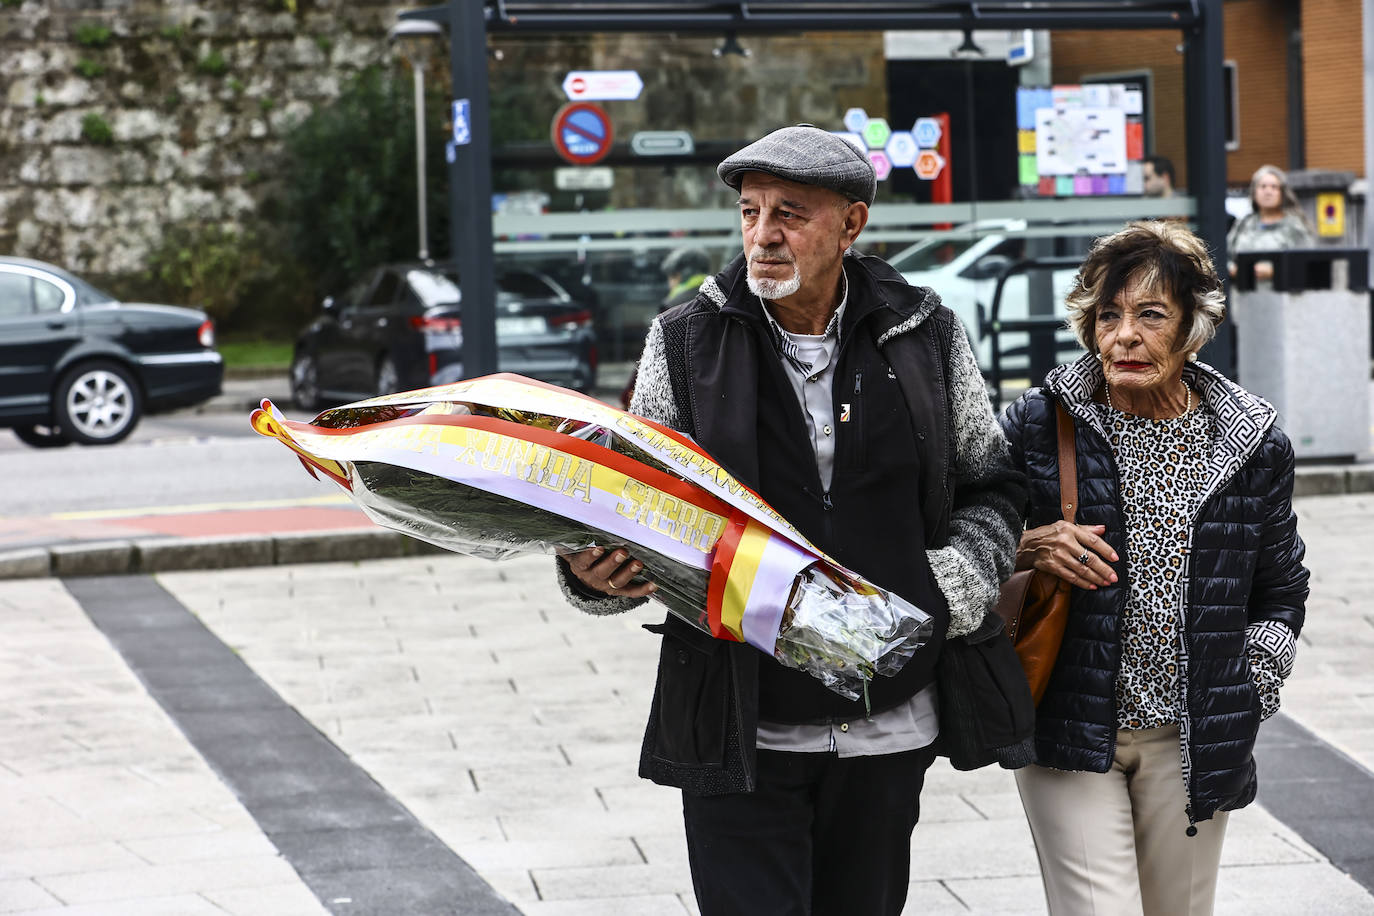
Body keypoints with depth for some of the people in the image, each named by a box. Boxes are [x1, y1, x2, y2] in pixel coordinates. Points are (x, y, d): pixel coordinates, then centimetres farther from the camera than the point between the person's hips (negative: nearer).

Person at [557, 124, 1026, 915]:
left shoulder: (926, 337, 3)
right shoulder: (686, 343, 0)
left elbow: (991, 487, 13)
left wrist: (953, 588, -4)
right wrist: (596, 573, -17)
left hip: (885, 730, 2)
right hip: (738, 729, -2)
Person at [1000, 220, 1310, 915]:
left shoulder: (1252, 442, 4)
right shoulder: (1039, 425, -3)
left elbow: (1280, 591, 16)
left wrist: (1247, 696, 6)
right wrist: (1026, 549, -13)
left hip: (1192, 742, 2)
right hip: (1069, 734, -2)